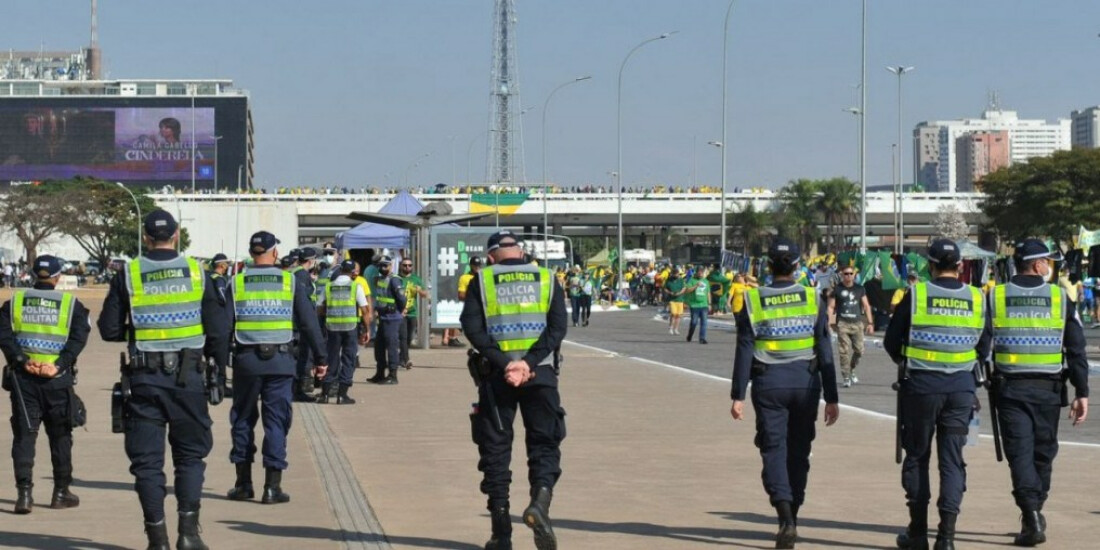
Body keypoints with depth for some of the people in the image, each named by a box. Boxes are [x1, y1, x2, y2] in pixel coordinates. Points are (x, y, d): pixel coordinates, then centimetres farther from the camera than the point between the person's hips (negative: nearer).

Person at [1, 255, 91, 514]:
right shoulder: (71, 304, 2)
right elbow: (78, 338, -11)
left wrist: (22, 361, -13)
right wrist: (58, 365, -15)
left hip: (23, 377, 1)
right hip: (57, 380, -1)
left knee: (24, 435, 3)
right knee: (60, 436, 12)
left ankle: (24, 493, -7)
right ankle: (61, 492, 19)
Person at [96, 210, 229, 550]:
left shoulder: (128, 274, -2)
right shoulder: (195, 271, 0)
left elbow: (109, 329, 1)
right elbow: (218, 328, 0)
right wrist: (220, 366, 13)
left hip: (145, 378, 0)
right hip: (187, 375, 1)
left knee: (146, 458, 7)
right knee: (190, 453, 13)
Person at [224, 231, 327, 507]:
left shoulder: (237, 283, 2)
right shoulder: (291, 282, 1)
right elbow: (309, 323, 0)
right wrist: (320, 358, 7)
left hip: (246, 360, 1)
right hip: (280, 360, -1)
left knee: (243, 420, 12)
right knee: (276, 422, 3)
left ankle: (243, 483, 14)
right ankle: (272, 486, -1)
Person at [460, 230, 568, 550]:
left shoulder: (482, 281, 6)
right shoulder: (547, 279, 9)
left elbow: (472, 326, -7)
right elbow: (558, 325, -4)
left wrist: (503, 363, -13)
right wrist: (528, 363, -12)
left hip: (497, 376, 0)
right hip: (540, 374, 0)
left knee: (496, 450, 8)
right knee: (544, 444, 7)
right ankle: (540, 498, -22)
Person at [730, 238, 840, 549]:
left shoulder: (753, 300, -4)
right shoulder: (812, 299, -1)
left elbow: (744, 351, -6)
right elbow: (825, 352, -2)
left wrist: (738, 396, -2)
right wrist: (831, 398, 2)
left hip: (768, 384, -1)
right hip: (805, 383, 2)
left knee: (774, 450, 0)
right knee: (798, 452, 13)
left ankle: (786, 517, -18)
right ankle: (791, 520, 19)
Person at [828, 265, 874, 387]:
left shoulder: (859, 288, 9)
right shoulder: (837, 289, 2)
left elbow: (866, 305, 12)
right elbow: (831, 307, 3)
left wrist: (870, 323, 6)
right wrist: (829, 322, -7)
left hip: (857, 323, 3)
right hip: (842, 323, -3)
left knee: (859, 350, 2)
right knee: (845, 351, -7)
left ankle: (852, 370, 27)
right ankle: (846, 377, -2)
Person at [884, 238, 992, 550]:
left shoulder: (916, 295, -8)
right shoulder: (977, 299, 0)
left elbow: (891, 342, -1)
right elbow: (984, 346, 9)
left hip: (920, 384, -2)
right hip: (961, 386, 2)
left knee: (917, 455, 11)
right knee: (952, 458, 5)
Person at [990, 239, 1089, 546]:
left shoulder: (995, 297, 0)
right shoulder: (1060, 298, -1)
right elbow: (1076, 350, -3)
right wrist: (1081, 393, 1)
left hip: (1009, 388, -1)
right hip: (1048, 389, 1)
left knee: (1019, 452, -2)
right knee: (1042, 453, 14)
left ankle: (1032, 514, -19)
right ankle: (1033, 518, 22)